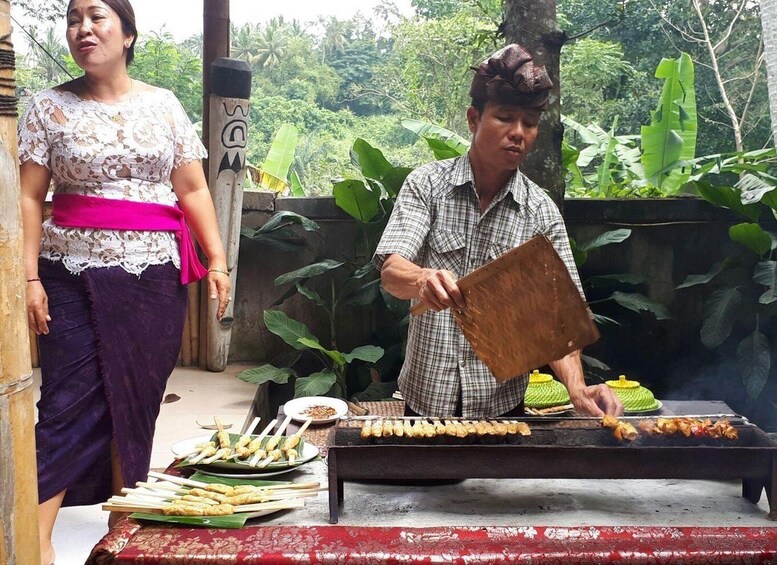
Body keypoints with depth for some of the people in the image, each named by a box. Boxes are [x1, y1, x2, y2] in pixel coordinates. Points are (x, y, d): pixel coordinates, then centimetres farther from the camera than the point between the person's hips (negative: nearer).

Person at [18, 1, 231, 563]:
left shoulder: (163, 105, 8)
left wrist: (217, 260, -1)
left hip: (155, 274, 2)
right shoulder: (49, 107, 4)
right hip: (75, 272, -1)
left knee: (138, 401, 5)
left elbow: (194, 191, 8)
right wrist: (30, 277, -9)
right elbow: (29, 198, 1)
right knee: (69, 401, -7)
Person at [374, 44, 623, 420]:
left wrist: (577, 388, -25)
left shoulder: (542, 212, -4)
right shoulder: (427, 185, -7)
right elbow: (391, 271, -18)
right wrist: (423, 280, -41)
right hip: (426, 396, -1)